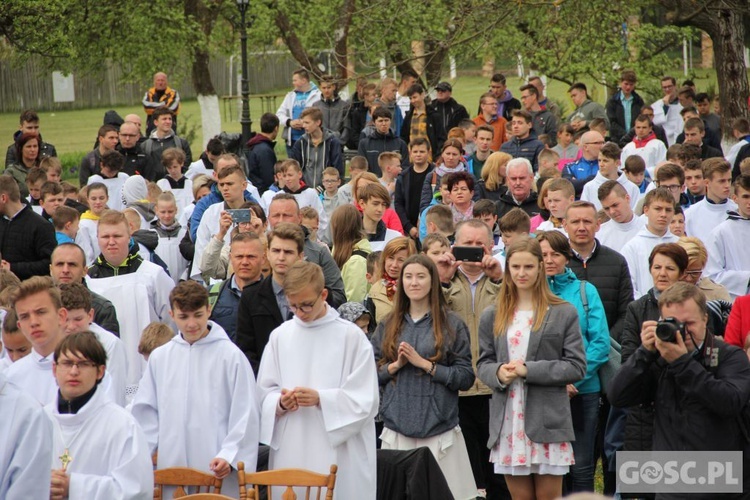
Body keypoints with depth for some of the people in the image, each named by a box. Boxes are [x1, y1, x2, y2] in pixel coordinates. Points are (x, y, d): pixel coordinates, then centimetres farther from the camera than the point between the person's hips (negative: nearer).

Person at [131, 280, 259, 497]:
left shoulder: (230, 355, -1)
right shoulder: (159, 357, 10)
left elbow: (245, 414, -3)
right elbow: (146, 413, 14)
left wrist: (229, 455, -12)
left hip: (217, 472, -3)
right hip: (170, 467, 3)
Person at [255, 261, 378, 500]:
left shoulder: (351, 336, -3)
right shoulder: (280, 336, 8)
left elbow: (365, 400, -5)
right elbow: (264, 394, 11)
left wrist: (321, 399, -17)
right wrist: (280, 402, -11)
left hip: (338, 455, -3)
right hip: (289, 454, 3)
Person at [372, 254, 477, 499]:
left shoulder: (452, 324, 3)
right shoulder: (388, 326, 12)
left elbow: (465, 378, -3)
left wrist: (425, 364, -10)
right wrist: (395, 365, -8)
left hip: (439, 429, -2)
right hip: (396, 428, 2)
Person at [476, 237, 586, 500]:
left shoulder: (564, 313, 1)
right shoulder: (492, 316, 12)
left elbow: (576, 367, -3)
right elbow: (483, 365, 13)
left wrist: (529, 370, -13)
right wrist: (498, 373, -10)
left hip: (547, 420, -3)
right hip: (507, 422, 3)